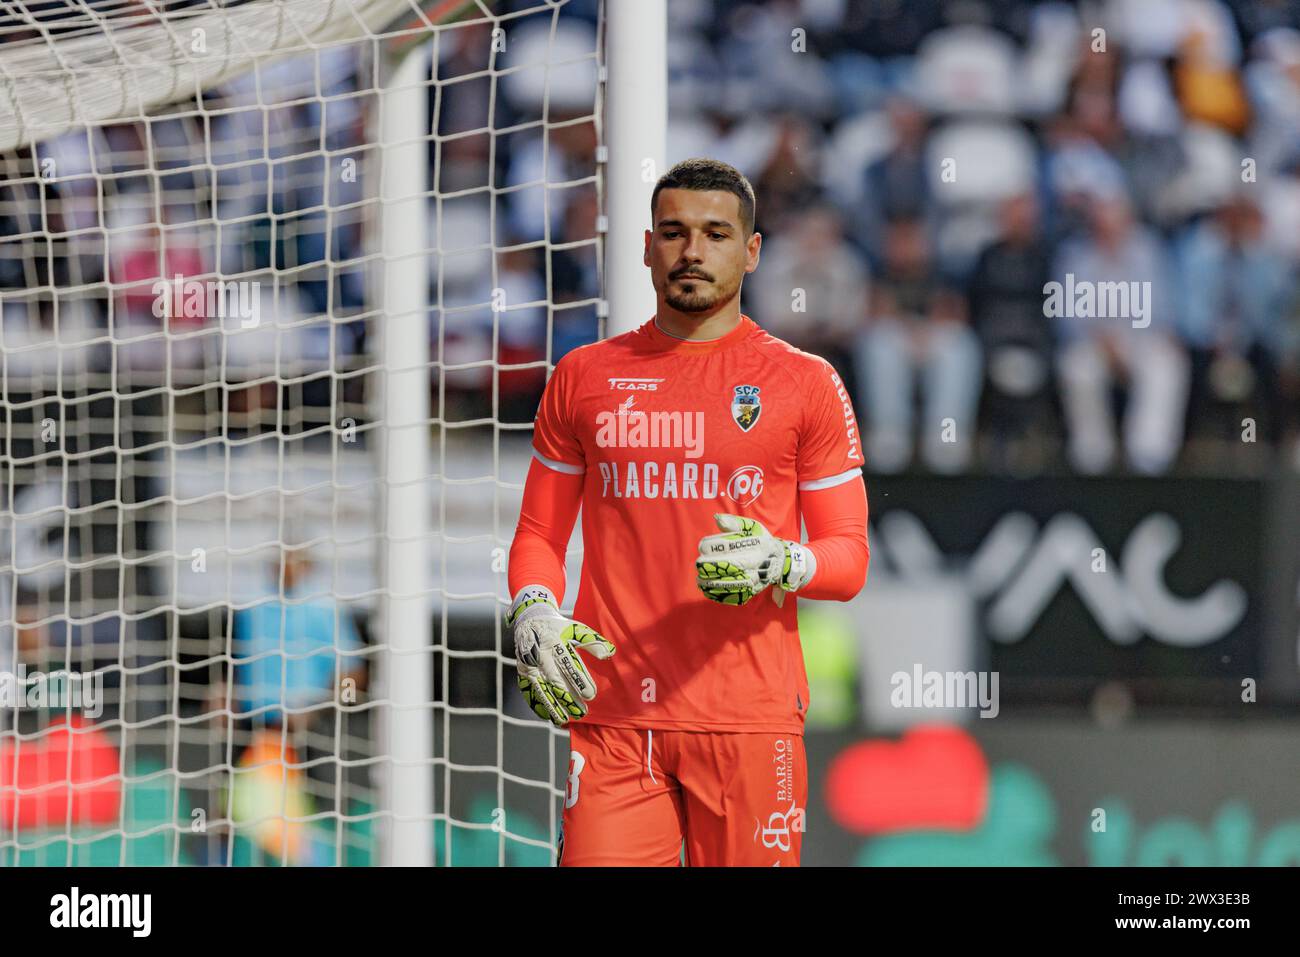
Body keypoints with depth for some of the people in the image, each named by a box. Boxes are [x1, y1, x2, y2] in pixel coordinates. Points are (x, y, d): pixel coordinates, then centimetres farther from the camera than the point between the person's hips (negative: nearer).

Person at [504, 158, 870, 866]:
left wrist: (779, 564, -16)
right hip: (612, 719, 1)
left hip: (750, 720, -1)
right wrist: (531, 613, -5)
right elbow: (539, 533, 16)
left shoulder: (805, 384, 6)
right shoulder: (584, 377, 12)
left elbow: (849, 559, 6)